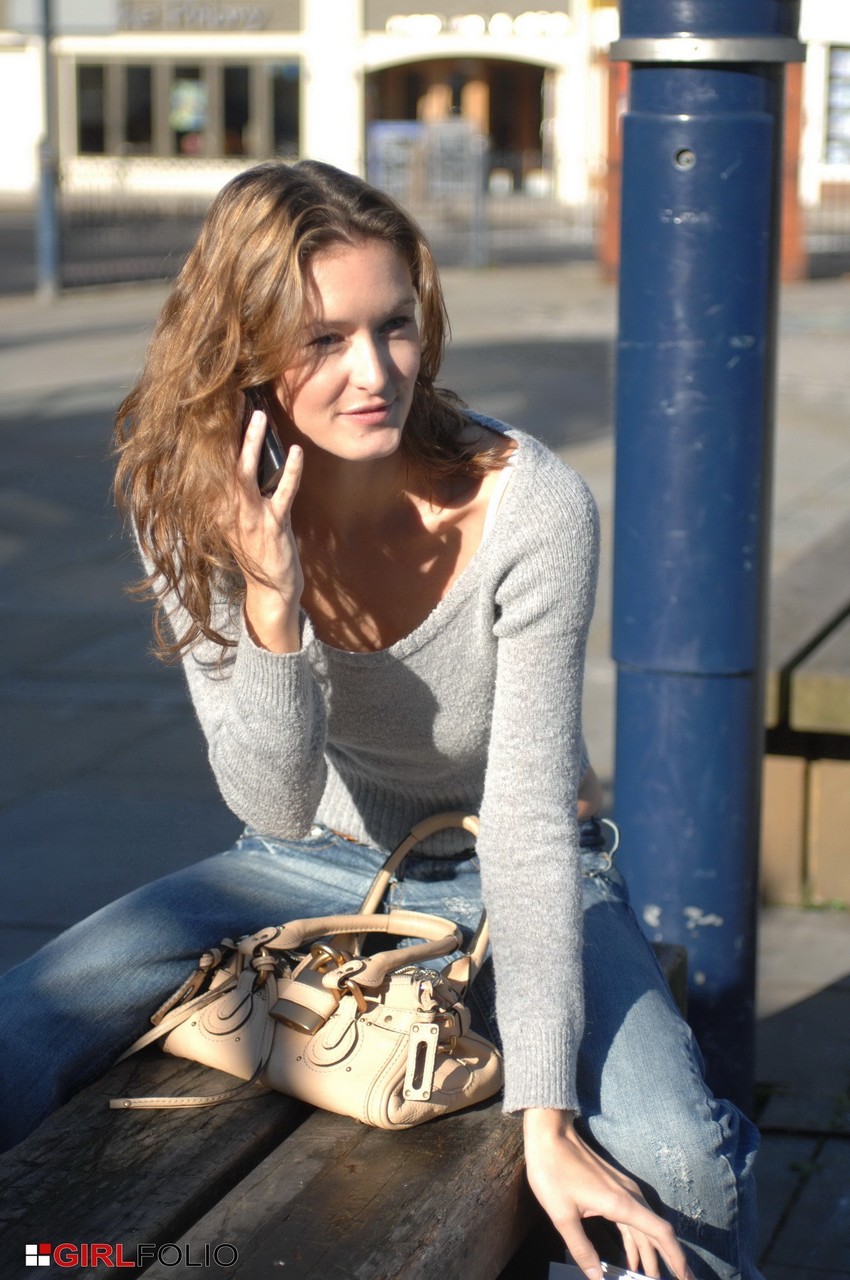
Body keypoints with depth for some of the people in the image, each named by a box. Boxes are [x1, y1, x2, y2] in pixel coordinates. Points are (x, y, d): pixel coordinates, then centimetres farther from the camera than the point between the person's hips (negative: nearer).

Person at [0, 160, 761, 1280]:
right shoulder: (194, 515, -17)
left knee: (672, 1158, -28)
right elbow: (278, 809, -17)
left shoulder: (531, 507, -25)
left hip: (516, 879, -2)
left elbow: (528, 816, -25)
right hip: (314, 868, 3)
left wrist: (545, 1119, -30)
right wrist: (271, 603, -36)